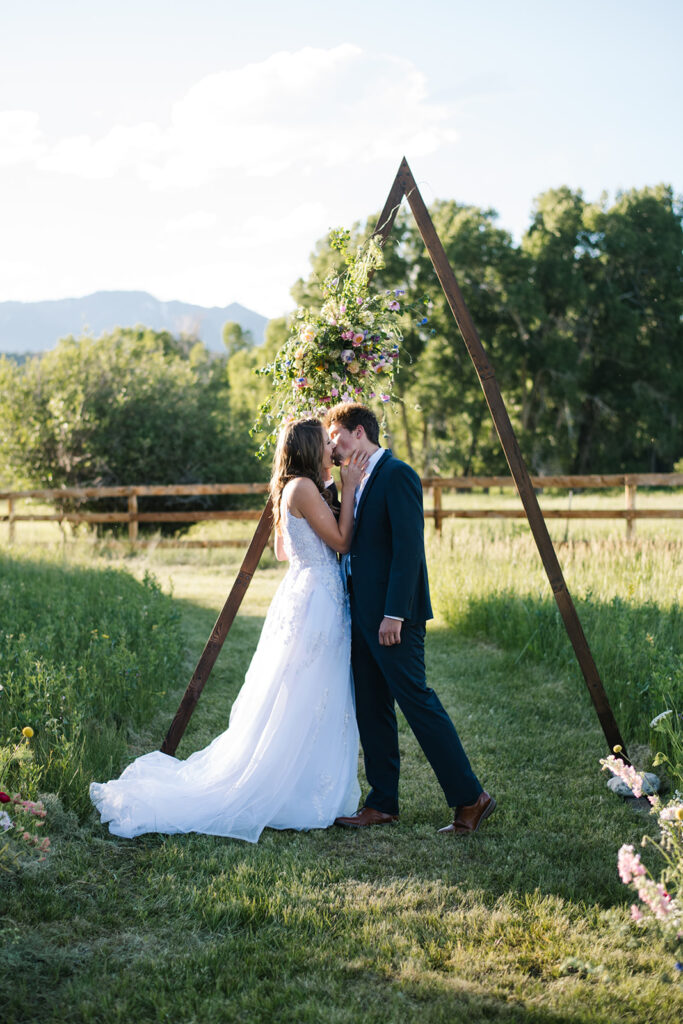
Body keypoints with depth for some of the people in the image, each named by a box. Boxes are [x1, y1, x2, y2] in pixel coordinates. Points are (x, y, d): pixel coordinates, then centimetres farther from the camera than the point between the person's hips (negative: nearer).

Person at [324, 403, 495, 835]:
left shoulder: (398, 476, -13)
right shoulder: (360, 479, 17)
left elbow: (408, 548, -20)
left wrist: (394, 614, -23)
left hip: (393, 616, -10)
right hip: (364, 614, 10)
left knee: (417, 701, -8)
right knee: (371, 709, 11)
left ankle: (471, 797, -1)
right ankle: (383, 804, 18)